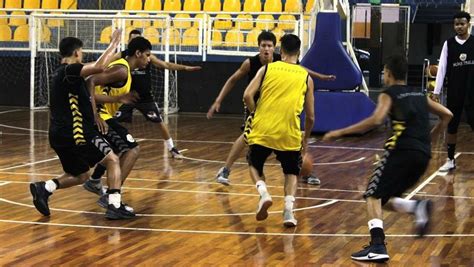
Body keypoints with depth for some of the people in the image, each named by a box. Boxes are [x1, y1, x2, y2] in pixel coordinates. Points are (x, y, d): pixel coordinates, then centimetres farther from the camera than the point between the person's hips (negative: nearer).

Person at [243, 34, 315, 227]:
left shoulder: (267, 69, 5)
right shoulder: (306, 77, 7)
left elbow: (247, 96, -7)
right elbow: (310, 116, 9)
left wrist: (256, 116, 10)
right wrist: (306, 138, 24)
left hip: (263, 130, 0)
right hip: (289, 134, 0)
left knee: (254, 164, 24)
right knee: (291, 172, 21)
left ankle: (263, 193, -4)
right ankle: (289, 210, 0)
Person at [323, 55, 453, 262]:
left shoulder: (389, 95, 3)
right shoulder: (419, 95, 23)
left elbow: (376, 120, -16)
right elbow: (446, 115, 24)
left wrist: (340, 132, -13)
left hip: (402, 151, -7)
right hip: (423, 155, 7)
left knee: (373, 196, -2)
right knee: (385, 198, 19)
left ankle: (377, 247, -20)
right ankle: (417, 207, -9)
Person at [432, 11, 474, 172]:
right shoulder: (448, 44, 1)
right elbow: (442, 68, 2)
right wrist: (436, 91, -2)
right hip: (454, 92, 2)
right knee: (451, 126, 8)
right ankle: (450, 160, 18)